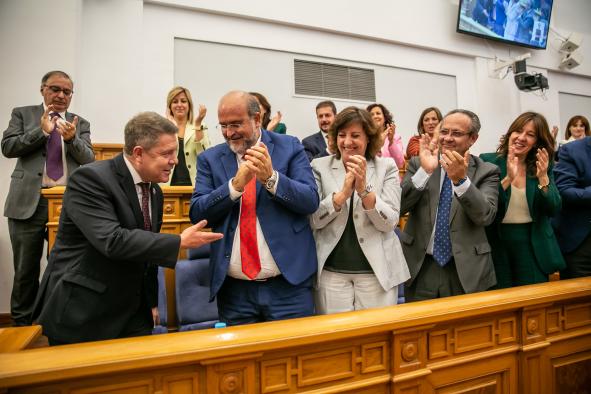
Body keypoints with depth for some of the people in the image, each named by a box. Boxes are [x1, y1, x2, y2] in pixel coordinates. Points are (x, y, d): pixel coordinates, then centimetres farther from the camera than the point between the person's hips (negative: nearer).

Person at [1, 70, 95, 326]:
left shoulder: (80, 123, 13)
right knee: (26, 269, 7)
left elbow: (88, 160, 2)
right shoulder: (23, 114, 11)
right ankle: (22, 323, 24)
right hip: (29, 202, 0)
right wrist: (42, 131, -10)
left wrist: (72, 138, -15)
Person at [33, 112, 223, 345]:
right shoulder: (90, 178, -18)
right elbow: (112, 241, -30)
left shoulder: (154, 191, 5)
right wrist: (180, 242, -26)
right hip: (81, 313, -6)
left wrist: (151, 302, 14)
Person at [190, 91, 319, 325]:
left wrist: (271, 177, -24)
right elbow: (196, 214, -5)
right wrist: (236, 184, -19)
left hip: (289, 283, -1)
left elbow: (311, 201, -7)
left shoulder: (289, 147, 0)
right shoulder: (210, 159, 4)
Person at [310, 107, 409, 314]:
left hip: (377, 271, 0)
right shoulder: (320, 166, 0)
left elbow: (389, 223, -8)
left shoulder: (387, 167, 0)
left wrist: (364, 189, -22)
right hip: (331, 272, 0)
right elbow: (313, 220, -7)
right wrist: (343, 193, -21)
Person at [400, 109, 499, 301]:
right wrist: (425, 171, -21)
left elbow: (485, 215, -15)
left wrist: (461, 179, -28)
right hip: (421, 267, 1)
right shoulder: (418, 164, 2)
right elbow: (399, 206, -9)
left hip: (466, 270, 0)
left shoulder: (486, 171, 0)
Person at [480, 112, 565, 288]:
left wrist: (543, 178, -16)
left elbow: (553, 210, -3)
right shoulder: (488, 161, -7)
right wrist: (508, 179, -26)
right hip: (496, 243, -2)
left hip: (533, 245, 3)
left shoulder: (543, 168, 4)